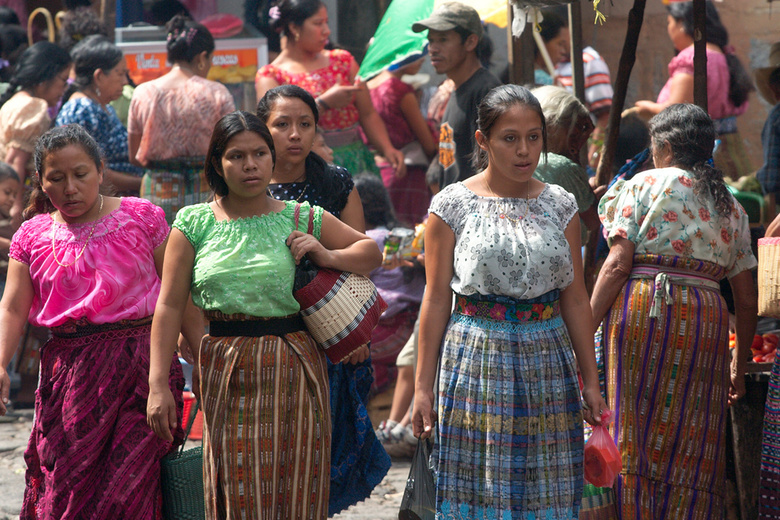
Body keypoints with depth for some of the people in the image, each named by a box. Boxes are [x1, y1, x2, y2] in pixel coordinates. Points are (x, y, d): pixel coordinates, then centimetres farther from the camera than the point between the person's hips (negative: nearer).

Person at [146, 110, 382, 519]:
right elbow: (170, 305, 1)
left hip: (293, 372, 0)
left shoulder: (303, 220, 6)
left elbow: (371, 252, 16)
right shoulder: (194, 225, 3)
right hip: (227, 374, 0)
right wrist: (158, 384, -6)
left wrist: (327, 257, -5)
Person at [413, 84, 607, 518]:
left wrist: (590, 380, 7)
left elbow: (576, 298, 9)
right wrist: (423, 385, -2)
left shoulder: (560, 205, 7)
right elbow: (437, 298, 0)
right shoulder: (452, 205, -1)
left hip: (547, 359, 3)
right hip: (477, 360, -2)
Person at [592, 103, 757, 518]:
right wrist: (739, 366, 23)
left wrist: (586, 327, -5)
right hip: (706, 317, 4)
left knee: (634, 437, -1)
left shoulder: (645, 185, 6)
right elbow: (746, 297, 15)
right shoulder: (730, 205, 18)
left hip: (643, 307, -4)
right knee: (692, 449, 6)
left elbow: (618, 263, -6)